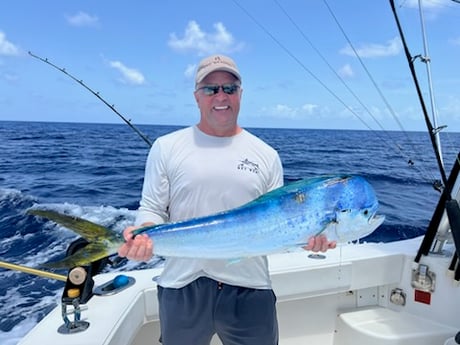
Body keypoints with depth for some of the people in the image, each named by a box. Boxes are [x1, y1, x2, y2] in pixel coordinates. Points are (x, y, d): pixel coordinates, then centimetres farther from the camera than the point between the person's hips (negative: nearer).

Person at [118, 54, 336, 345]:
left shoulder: (267, 155, 4)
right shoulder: (166, 148, 1)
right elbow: (152, 210, 1)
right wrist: (143, 236, -19)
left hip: (250, 289, 1)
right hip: (183, 287, 0)